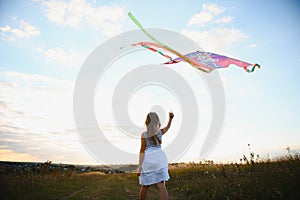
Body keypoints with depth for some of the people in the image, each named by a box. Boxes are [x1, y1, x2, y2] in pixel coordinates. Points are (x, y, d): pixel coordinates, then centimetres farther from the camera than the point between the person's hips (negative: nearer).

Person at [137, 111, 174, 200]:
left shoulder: (144, 135, -9)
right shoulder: (160, 132, 0)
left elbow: (142, 151, -11)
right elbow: (167, 127, 23)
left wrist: (139, 166, -10)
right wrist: (170, 118, 21)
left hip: (148, 160, -3)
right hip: (160, 159, 3)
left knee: (145, 186, 13)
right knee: (161, 185, 1)